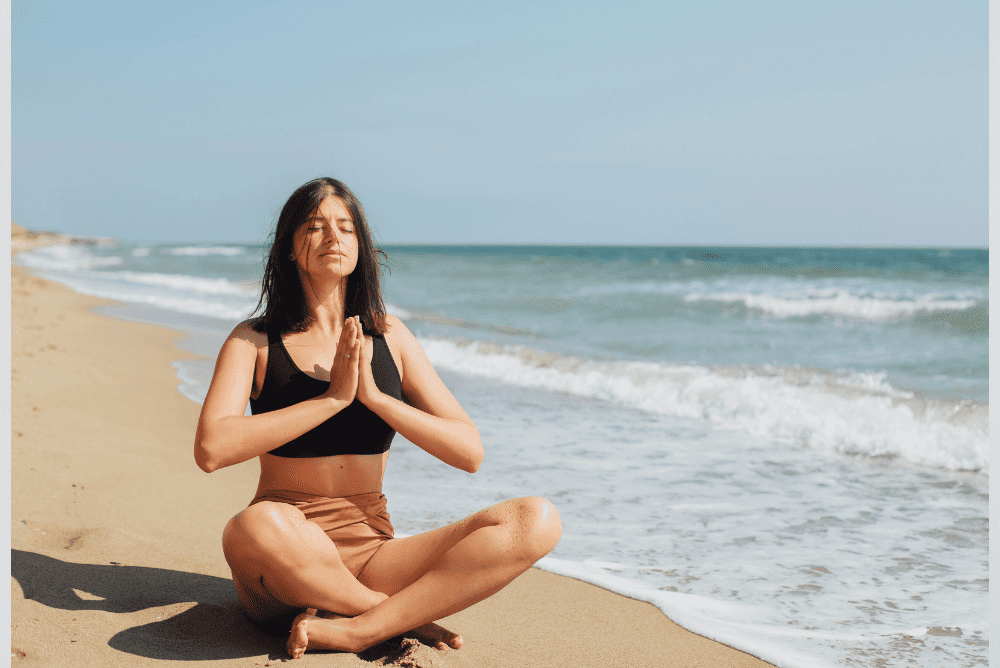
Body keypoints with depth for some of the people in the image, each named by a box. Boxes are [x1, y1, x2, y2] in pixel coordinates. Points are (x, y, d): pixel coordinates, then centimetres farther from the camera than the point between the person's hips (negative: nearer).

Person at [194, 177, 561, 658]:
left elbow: (470, 453, 1)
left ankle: (357, 629, -23)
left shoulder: (389, 336, 9)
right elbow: (211, 449, -17)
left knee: (537, 520, -18)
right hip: (283, 568, -3)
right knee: (258, 526, -41)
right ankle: (409, 616, -15)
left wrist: (373, 394, -11)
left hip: (370, 557, 3)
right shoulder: (255, 341, 2)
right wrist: (332, 397, -16)